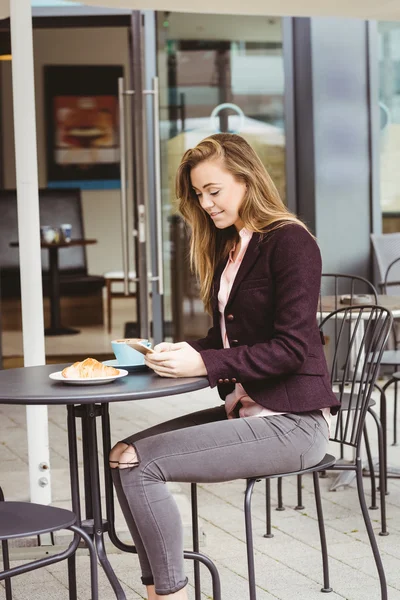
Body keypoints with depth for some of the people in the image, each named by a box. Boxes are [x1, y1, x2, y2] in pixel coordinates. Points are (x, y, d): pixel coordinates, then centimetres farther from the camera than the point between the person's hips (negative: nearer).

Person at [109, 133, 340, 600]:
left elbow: (292, 347, -18)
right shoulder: (227, 247, 15)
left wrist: (205, 364, -21)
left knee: (139, 464, -19)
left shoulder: (289, 242, -11)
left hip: (292, 422, -9)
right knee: (123, 454, -5)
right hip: (244, 410, 9)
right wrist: (182, 351, 0)